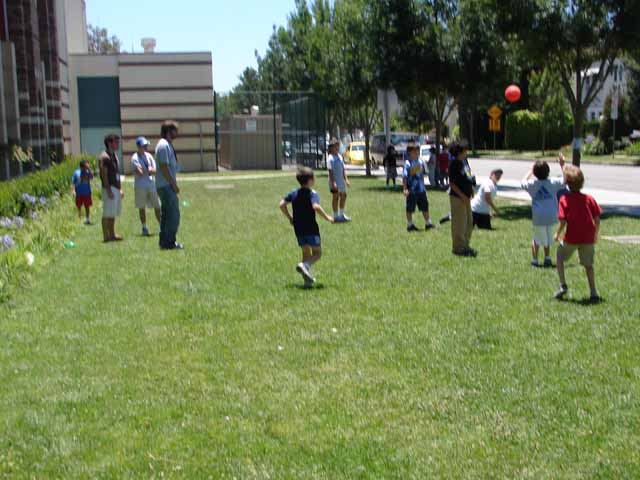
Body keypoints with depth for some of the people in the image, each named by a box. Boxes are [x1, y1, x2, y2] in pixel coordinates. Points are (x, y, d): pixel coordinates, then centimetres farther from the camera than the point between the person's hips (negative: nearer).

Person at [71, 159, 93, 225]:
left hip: (87, 193, 0)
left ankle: (87, 219, 10)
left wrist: (88, 168, -21)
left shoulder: (88, 172, 0)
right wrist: (74, 190, -8)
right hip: (79, 194, 0)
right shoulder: (76, 173, 2)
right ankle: (79, 219, 14)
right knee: (79, 207, 6)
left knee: (87, 207, 4)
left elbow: (91, 177, -21)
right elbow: (73, 182, 3)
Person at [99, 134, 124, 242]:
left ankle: (112, 234, 19)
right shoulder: (104, 157, -12)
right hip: (109, 188, -9)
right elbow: (104, 175, -17)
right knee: (107, 213, -6)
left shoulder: (115, 155, 18)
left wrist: (120, 189, 20)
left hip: (116, 188, 9)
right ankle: (106, 236, -3)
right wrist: (108, 190, -21)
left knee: (114, 213, 13)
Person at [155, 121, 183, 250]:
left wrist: (174, 184, 17)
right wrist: (174, 184, -17)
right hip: (166, 185, -10)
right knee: (173, 214, -9)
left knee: (166, 214, 13)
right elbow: (163, 167, -20)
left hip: (167, 185, 10)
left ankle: (164, 242, 18)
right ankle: (169, 243, -6)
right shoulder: (164, 145, -15)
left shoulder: (168, 145, 17)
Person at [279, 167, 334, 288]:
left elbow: (282, 205, 4)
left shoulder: (294, 193, 7)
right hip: (311, 228, -6)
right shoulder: (313, 194, -12)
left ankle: (308, 279, 11)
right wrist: (327, 217, -19)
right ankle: (305, 265, -24)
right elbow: (316, 206, -29)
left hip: (298, 228, 6)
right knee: (317, 253, 4)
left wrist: (289, 217, 15)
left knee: (306, 253, 16)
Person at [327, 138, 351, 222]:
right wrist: (333, 182, -23)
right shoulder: (331, 158, -13)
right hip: (335, 181, -8)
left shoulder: (340, 156, 11)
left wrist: (346, 179, 10)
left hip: (341, 180, 8)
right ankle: (336, 216, 7)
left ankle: (341, 214, 27)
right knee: (336, 197, -2)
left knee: (343, 196, 14)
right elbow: (330, 171, -17)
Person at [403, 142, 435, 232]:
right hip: (411, 190, -6)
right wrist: (405, 189, -20)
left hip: (421, 189, 6)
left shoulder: (421, 161, 6)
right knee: (410, 208, 4)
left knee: (425, 206, 12)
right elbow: (404, 177, -15)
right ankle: (410, 225, 15)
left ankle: (428, 223, 22)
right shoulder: (408, 163, -12)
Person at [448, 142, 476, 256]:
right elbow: (451, 183, -17)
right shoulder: (454, 164, -16)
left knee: (469, 221, 15)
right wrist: (462, 196, -20)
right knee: (459, 223, -2)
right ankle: (458, 247, 7)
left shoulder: (465, 161, 8)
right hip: (457, 197, -9)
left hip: (466, 196, 9)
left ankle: (465, 245, 27)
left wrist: (471, 190, 14)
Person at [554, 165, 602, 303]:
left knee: (560, 257, 22)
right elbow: (597, 220, 2)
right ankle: (594, 293, 12)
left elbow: (563, 221, -13)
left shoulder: (565, 199, -9)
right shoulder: (589, 199, 1)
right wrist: (595, 235, 17)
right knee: (588, 265, 17)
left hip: (571, 238, -3)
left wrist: (558, 234, 3)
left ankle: (563, 285, 13)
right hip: (588, 238, 3)